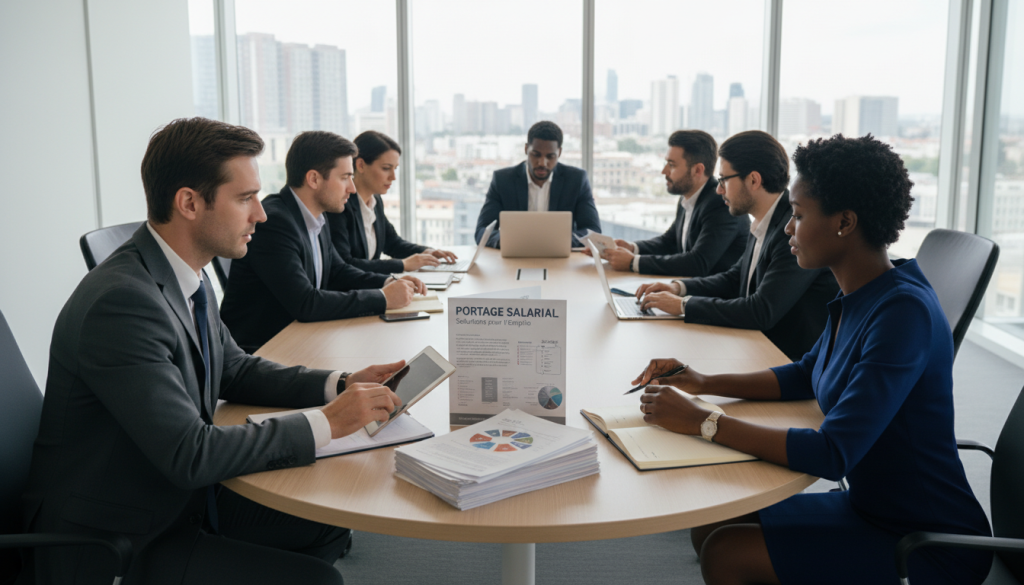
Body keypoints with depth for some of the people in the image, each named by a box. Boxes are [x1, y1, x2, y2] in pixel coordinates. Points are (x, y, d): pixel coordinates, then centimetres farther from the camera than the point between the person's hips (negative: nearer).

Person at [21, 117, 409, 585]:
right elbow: (190, 454, -29)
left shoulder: (186, 275, 0)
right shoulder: (121, 301, -28)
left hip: (179, 495, 9)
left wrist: (340, 385, -1)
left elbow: (235, 370, 13)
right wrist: (326, 424, -23)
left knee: (328, 525, 6)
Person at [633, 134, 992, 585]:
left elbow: (831, 454, -31)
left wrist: (702, 423, -25)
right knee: (708, 525, 1)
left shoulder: (903, 312, -26)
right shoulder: (859, 297, 1)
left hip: (929, 547, -8)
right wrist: (704, 384, 6)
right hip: (870, 509, 8)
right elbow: (806, 375, 18)